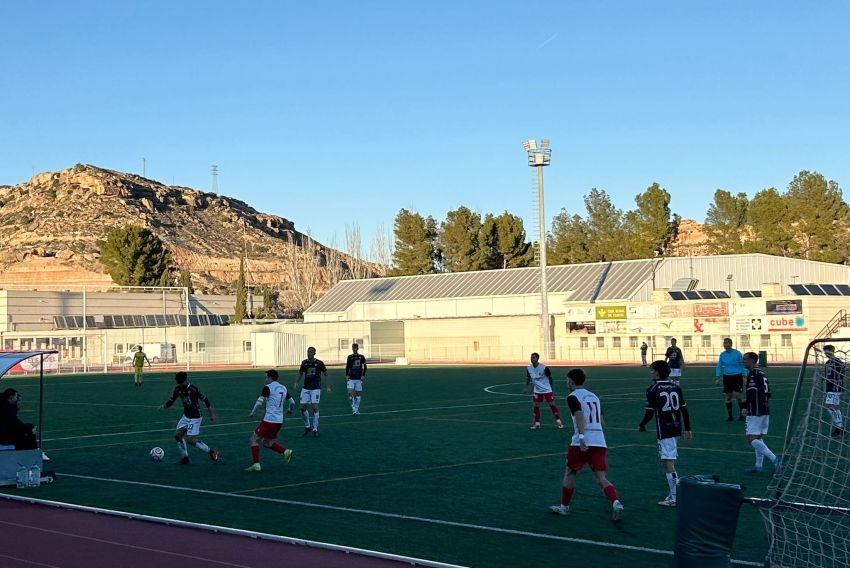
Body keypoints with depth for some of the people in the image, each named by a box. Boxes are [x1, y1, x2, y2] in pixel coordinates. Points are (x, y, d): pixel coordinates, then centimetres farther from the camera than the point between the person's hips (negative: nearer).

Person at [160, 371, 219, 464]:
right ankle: (184, 458, 13)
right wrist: (164, 405, -15)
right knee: (177, 434, -1)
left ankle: (212, 452, 2)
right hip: (185, 416, 7)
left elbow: (206, 400, -15)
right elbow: (171, 401, 8)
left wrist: (212, 414, -13)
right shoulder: (178, 389, -2)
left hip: (195, 418, -7)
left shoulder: (193, 389, -21)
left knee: (191, 440, -12)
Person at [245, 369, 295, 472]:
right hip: (279, 421, 7)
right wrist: (290, 410, 37)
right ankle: (286, 451, 0)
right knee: (267, 443, 20)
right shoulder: (283, 388, 13)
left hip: (269, 420, -7)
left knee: (254, 439, 4)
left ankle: (256, 464, -5)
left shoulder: (268, 387, -8)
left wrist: (252, 413, -2)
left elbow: (260, 402, -14)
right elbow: (292, 402, 16)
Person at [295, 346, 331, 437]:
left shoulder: (319, 363, -6)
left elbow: (325, 374, 1)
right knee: (303, 407, 0)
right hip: (306, 388, 4)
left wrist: (328, 386, -4)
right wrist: (297, 382, 3)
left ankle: (315, 429, -1)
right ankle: (307, 426, 21)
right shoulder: (304, 363, 4)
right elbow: (300, 373, 18)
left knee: (315, 407, -11)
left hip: (316, 388, -4)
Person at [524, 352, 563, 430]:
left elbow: (550, 378, -7)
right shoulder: (529, 368, -6)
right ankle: (537, 423, 9)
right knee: (535, 406, -2)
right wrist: (526, 388, 0)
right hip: (537, 390, 4)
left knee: (552, 405, -2)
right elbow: (528, 378, 10)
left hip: (547, 390, -4)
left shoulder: (544, 368, -19)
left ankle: (558, 421, 11)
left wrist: (552, 389, -3)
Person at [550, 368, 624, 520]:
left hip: (583, 443, -6)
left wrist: (581, 437, -27)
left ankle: (564, 507, 23)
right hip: (600, 442, 6)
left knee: (569, 473, 14)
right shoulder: (594, 396, 21)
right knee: (601, 478, 0)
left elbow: (579, 415, -19)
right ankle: (616, 503, -23)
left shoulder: (573, 397, -2)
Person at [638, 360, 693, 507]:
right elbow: (684, 410, 12)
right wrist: (687, 429, 20)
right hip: (676, 428, 7)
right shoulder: (676, 388, 9)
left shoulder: (653, 390, -10)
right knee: (670, 461, 17)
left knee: (668, 463, -6)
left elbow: (649, 413, -11)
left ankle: (674, 498, -6)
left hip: (663, 430, -7)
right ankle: (674, 493, 21)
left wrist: (642, 425, 7)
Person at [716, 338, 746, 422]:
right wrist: (717, 376, 5)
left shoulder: (737, 353, -7)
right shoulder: (722, 354, 4)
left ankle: (741, 414, 8)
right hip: (727, 377, 4)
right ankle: (729, 415, 15)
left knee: (737, 395, -11)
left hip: (737, 376, -4)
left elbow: (742, 364, 1)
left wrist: (744, 376, -4)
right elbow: (719, 366, 14)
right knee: (728, 397, 4)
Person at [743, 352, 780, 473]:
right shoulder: (762, 374, 16)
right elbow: (768, 394, 19)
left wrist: (745, 407, -10)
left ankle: (774, 459, -19)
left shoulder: (753, 375, -14)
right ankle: (758, 466, 13)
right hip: (765, 411, 10)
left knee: (751, 439, -11)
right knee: (758, 438, 13)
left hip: (755, 412, -10)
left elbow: (751, 395, -22)